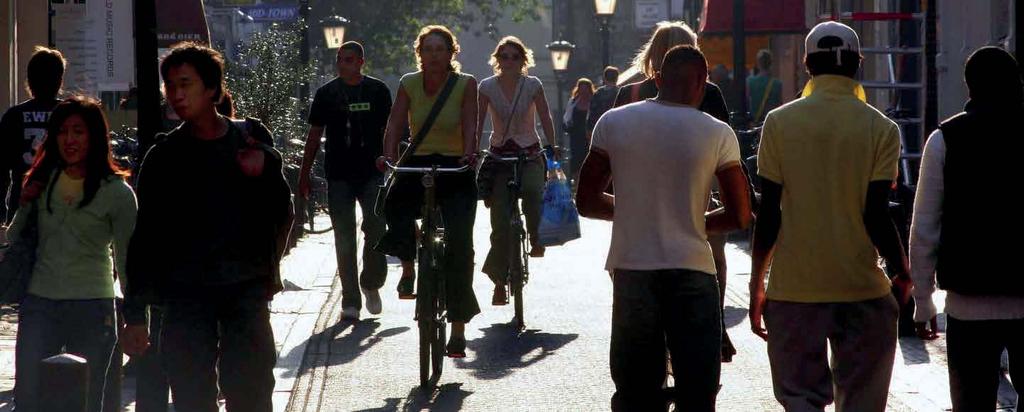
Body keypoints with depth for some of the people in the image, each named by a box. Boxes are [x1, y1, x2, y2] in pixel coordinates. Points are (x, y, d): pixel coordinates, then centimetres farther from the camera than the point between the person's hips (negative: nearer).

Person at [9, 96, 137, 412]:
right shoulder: (42, 182, 8)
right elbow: (15, 240, 17)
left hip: (92, 306, -3)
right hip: (39, 304, 3)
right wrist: (25, 205, -1)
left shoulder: (117, 192, -3)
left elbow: (126, 259, 1)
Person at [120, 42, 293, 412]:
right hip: (186, 291, 1)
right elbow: (145, 237, 7)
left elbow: (281, 213, 10)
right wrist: (135, 315, 3)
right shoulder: (164, 157, 6)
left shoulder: (251, 140, 6)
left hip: (246, 288, 0)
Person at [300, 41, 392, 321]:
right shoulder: (326, 93, 6)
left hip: (373, 174, -1)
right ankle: (350, 300, 6)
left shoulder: (377, 90, 6)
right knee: (344, 238, 1)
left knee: (376, 229, -10)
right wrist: (304, 174, 8)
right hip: (339, 176, 1)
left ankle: (371, 284, 15)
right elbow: (315, 135, 10)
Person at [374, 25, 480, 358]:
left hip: (455, 168, -2)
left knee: (459, 243, -11)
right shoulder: (409, 84, 3)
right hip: (417, 165, 2)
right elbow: (395, 125, -4)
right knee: (393, 207, -28)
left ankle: (458, 327, -2)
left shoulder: (466, 84, -3)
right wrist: (388, 156, -21)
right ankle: (408, 266, 5)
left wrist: (469, 154, -31)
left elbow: (470, 126, -12)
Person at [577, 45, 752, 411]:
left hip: (631, 271, 2)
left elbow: (587, 202, 5)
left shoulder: (613, 123, 1)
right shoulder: (717, 134, -3)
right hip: (692, 271, -2)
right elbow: (740, 216, -1)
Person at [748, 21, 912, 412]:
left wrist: (757, 284, 7)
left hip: (794, 289, 0)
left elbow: (769, 214, -2)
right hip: (863, 290, 0)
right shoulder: (880, 128, -4)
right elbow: (876, 217, -8)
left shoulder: (780, 122, -2)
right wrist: (902, 274, 6)